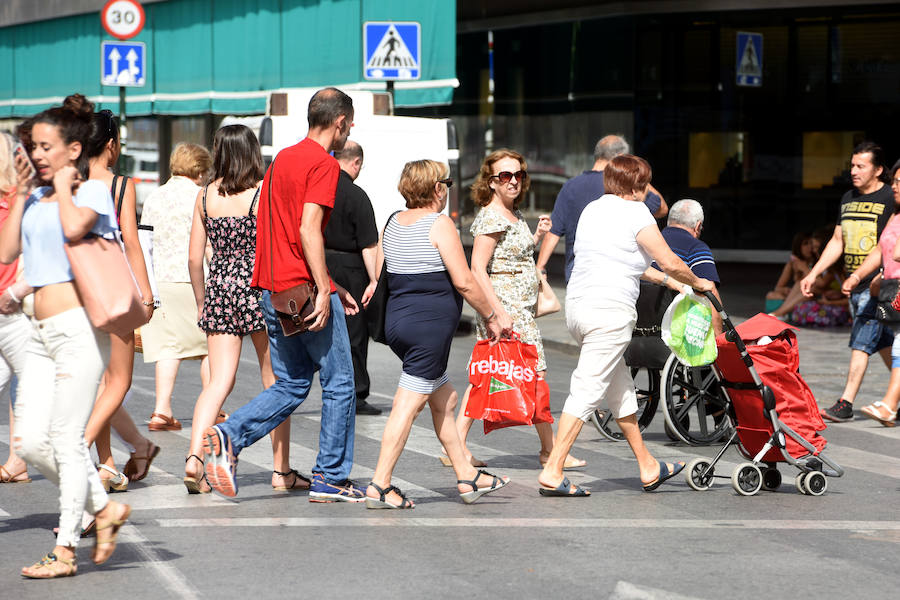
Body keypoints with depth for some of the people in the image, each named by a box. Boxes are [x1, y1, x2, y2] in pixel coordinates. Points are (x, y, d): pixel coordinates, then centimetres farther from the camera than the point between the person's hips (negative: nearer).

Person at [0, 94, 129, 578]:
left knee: (66, 439, -6)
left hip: (78, 326, -8)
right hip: (43, 334, 8)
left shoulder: (92, 191, -4)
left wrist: (64, 187, -8)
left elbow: (74, 228, -25)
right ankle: (104, 508, 18)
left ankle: (65, 551, 0)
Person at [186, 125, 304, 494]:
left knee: (219, 381, 1)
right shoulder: (262, 193, -8)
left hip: (219, 287, 4)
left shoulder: (206, 196, 5)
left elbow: (195, 258, 6)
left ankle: (195, 456, -19)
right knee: (275, 383, 8)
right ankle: (282, 471, 13)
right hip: (259, 287, -3)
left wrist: (202, 302, 16)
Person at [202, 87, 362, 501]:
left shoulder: (282, 159, 17)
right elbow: (309, 229, -22)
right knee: (338, 382, 5)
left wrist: (334, 287, 26)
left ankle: (228, 436, -6)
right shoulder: (323, 164, -10)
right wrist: (324, 290, -22)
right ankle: (331, 478, 8)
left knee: (291, 385, 14)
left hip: (273, 291, 8)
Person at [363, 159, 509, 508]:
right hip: (430, 323, -9)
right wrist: (490, 317, -1)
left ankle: (467, 476, 23)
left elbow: (378, 275, 17)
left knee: (444, 399, 17)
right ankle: (380, 486, -9)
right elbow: (464, 282, -12)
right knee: (408, 404, -7)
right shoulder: (439, 224, -11)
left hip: (396, 320, 9)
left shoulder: (393, 223, 11)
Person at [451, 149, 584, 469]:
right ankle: (550, 449, 5)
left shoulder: (514, 215, 14)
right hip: (507, 306, -10)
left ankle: (456, 444, 10)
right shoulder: (491, 217, -14)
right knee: (535, 374, -4)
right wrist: (500, 313, -25)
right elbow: (478, 269, -20)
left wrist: (537, 235, 11)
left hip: (521, 308, 10)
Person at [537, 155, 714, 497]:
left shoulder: (592, 209, 18)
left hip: (577, 303, 9)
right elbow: (669, 262, -6)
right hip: (610, 309, -9)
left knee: (620, 389, 17)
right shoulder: (635, 213, -7)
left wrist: (662, 279, 33)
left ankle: (648, 468, 27)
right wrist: (697, 282, 12)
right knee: (587, 391, -9)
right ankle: (552, 472, -12)